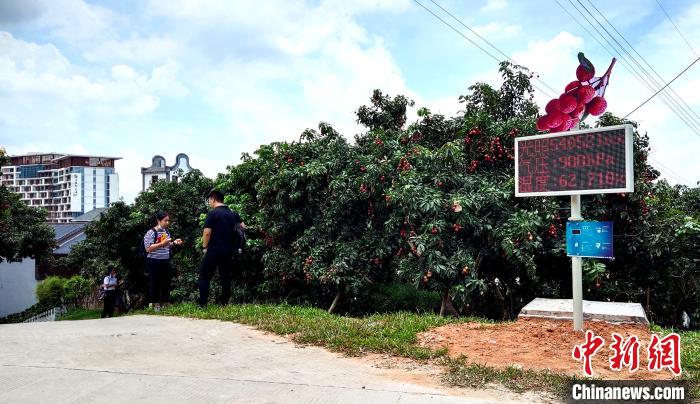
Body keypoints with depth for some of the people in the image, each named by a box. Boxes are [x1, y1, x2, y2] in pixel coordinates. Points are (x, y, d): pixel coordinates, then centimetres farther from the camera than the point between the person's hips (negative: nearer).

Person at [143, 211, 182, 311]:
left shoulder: (167, 232, 10)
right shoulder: (151, 232, -11)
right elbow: (148, 248, -18)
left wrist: (174, 243, 4)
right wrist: (162, 243, -24)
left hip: (165, 261, 7)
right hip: (154, 262, -6)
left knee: (166, 283, 9)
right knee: (155, 284, -1)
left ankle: (165, 304, 19)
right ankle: (153, 305, 11)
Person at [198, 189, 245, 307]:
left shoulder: (212, 213, -9)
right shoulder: (233, 213, 10)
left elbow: (207, 232, -14)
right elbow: (243, 227, 13)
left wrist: (205, 246, -1)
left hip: (214, 250, -5)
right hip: (228, 250, 6)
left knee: (204, 275, 4)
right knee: (226, 277, 10)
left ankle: (202, 303, 1)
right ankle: (224, 302, 11)